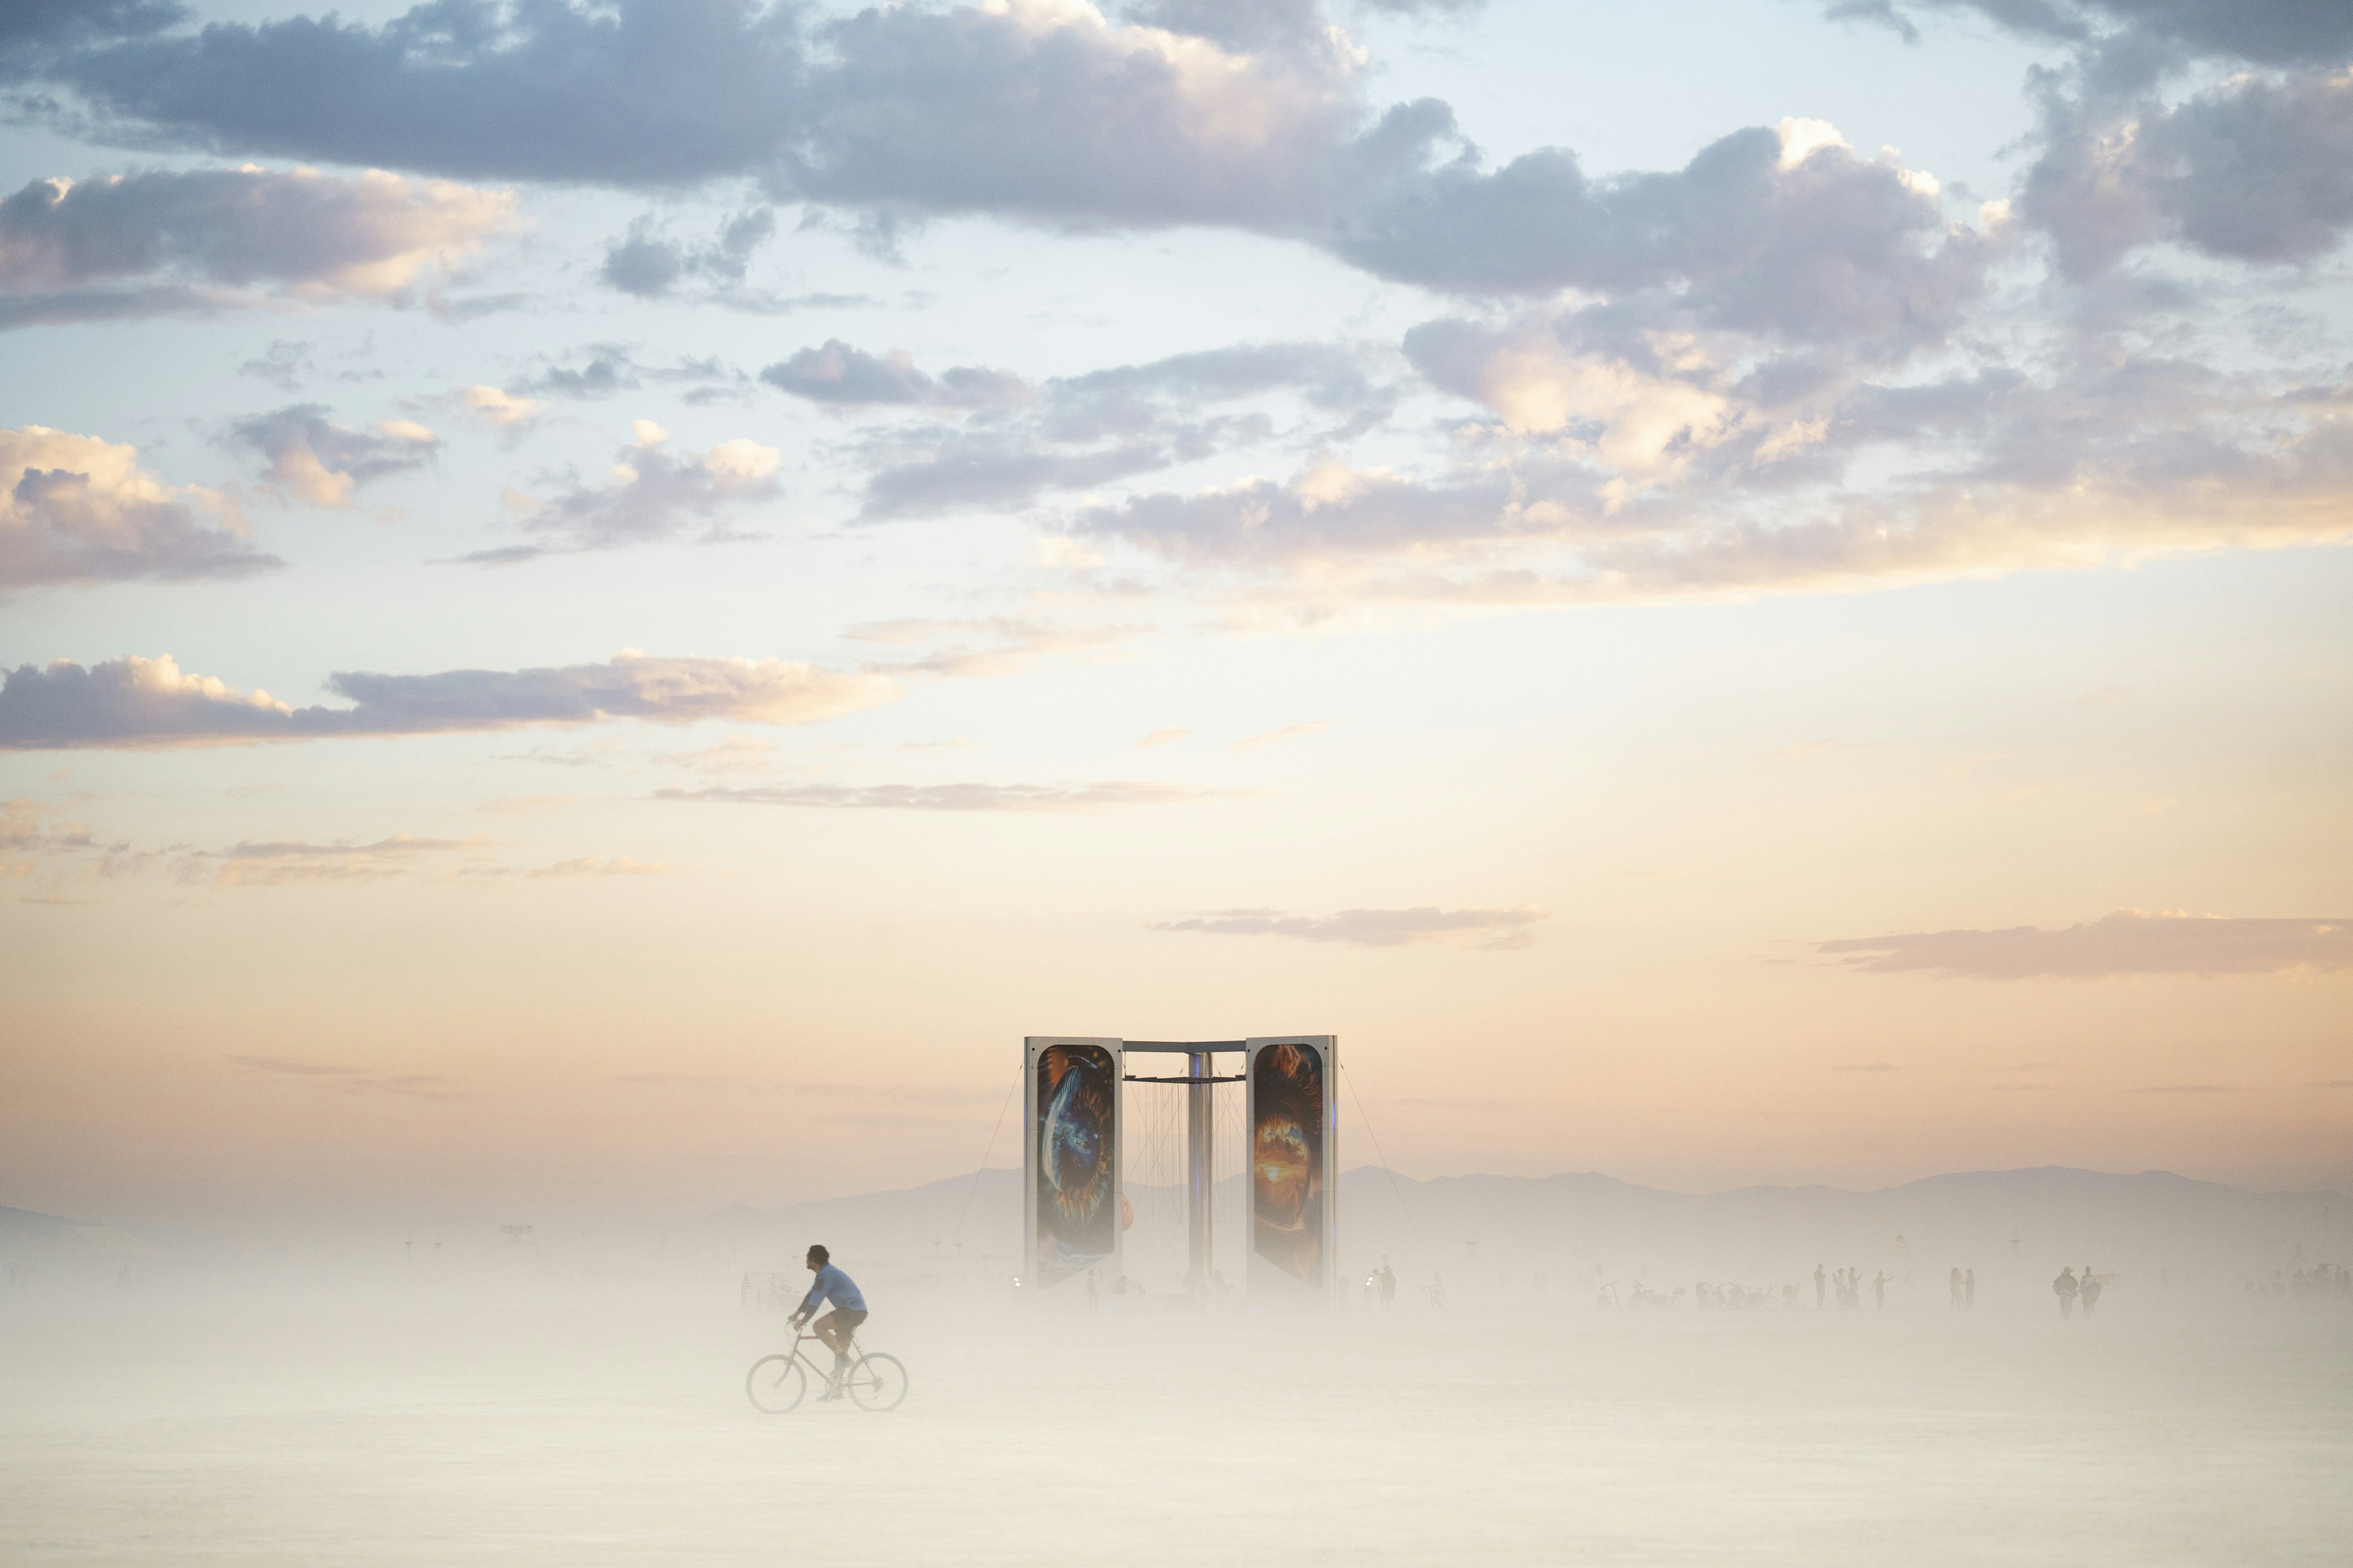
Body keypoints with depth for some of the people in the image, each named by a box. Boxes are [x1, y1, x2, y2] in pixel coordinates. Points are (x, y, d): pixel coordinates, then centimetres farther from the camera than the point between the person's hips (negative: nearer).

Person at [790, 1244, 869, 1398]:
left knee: (819, 1327, -20)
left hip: (852, 1311, -10)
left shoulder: (826, 1275, -17)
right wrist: (797, 1313, 22)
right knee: (840, 1349, 11)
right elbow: (812, 1295, 23)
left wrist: (802, 1321, -17)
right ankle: (836, 1389, 14)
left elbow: (816, 1301, -21)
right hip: (856, 1312, 10)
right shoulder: (825, 1273, 15)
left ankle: (844, 1358, -17)